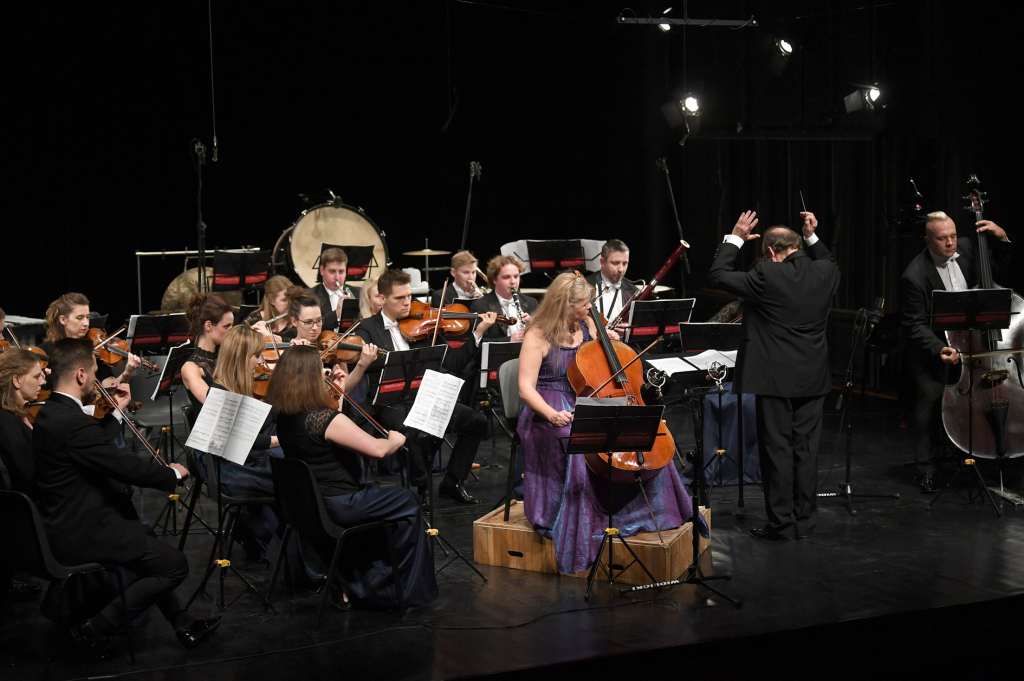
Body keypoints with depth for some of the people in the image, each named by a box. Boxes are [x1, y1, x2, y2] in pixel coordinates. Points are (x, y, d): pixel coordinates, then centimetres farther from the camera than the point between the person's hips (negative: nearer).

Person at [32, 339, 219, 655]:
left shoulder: (50, 413, 6)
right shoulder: (71, 421, -26)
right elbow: (125, 468, -23)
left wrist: (115, 413, 23)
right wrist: (173, 473, -8)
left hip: (62, 523, 11)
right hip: (81, 533, -11)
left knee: (148, 540, 27)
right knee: (174, 564, -7)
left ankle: (183, 625, 32)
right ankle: (97, 627, 1)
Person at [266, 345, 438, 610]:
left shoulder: (284, 418, 1)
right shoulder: (327, 419, -25)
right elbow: (378, 449, -24)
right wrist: (395, 440, -3)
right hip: (338, 506, -9)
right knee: (408, 503, 10)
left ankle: (355, 583, 31)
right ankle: (410, 594, 19)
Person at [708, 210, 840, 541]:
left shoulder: (767, 277, -16)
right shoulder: (825, 273, 1)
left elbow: (717, 274, -6)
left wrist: (735, 238, 4)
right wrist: (812, 237, 26)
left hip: (775, 378, -5)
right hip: (813, 378, 5)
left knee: (777, 449, 2)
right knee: (805, 448, 10)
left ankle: (781, 523, 6)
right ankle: (805, 521, 16)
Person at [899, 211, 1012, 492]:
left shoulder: (965, 250, -3)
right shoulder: (914, 277, -21)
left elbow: (998, 266, 14)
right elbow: (915, 326, -18)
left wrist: (1001, 239, -4)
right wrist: (938, 349, -32)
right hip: (928, 345, -5)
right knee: (931, 396, -12)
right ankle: (928, 471, -2)